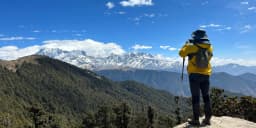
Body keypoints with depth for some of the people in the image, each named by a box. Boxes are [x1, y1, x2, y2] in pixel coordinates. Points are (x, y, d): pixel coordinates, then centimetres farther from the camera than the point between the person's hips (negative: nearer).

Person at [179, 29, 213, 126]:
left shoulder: (192, 47, -10)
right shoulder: (209, 47, 4)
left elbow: (182, 53, 0)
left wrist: (186, 45, 16)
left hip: (194, 75, -4)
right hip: (206, 75, 4)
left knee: (195, 97, 1)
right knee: (206, 96, 13)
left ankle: (196, 119, 6)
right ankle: (207, 118, 18)